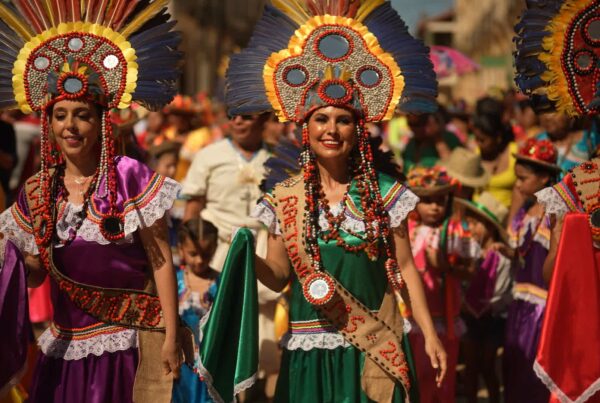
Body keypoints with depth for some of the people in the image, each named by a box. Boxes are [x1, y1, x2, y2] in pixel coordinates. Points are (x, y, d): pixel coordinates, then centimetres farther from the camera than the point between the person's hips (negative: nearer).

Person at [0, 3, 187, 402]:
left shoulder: (129, 177, -9)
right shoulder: (36, 192, 5)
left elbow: (161, 261, -7)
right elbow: (33, 274, 11)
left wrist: (171, 336, -10)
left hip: (128, 343, -4)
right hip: (65, 348, 4)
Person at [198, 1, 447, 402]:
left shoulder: (384, 192, 1)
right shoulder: (285, 198, 2)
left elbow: (405, 269, 3)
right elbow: (278, 276, 5)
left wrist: (430, 334, -1)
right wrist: (242, 250, -14)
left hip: (375, 348, 0)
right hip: (310, 349, 1)